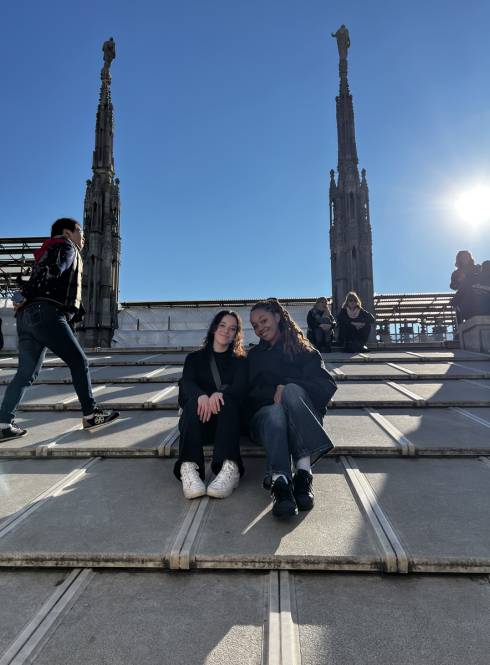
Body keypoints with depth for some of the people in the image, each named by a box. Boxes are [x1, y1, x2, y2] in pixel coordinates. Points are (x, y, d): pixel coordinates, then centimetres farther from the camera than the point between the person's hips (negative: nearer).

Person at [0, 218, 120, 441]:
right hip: (46, 314, -9)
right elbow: (53, 271, -13)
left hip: (27, 316, 9)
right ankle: (90, 415, -1)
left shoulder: (47, 253, 33)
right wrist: (27, 294, -9)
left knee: (26, 372, 8)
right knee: (78, 362, -4)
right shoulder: (66, 247, 6)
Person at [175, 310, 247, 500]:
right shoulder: (195, 358, 18)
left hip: (227, 419, 0)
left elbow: (240, 388, -3)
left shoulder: (239, 360, 18)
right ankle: (189, 468, -51)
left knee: (226, 401, -33)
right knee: (194, 402, -32)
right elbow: (187, 384, -2)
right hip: (198, 420, 1)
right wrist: (201, 396, -28)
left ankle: (230, 469, -53)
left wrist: (220, 394, -28)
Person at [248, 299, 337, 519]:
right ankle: (279, 482, -58)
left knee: (292, 390, -33)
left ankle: (304, 473, -46)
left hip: (302, 416, -1)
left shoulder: (304, 351, 15)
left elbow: (327, 388, -1)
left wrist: (286, 388, -16)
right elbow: (250, 393, 11)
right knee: (274, 411, -35)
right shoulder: (254, 355, 23)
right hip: (266, 414, 1)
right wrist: (275, 394, -10)